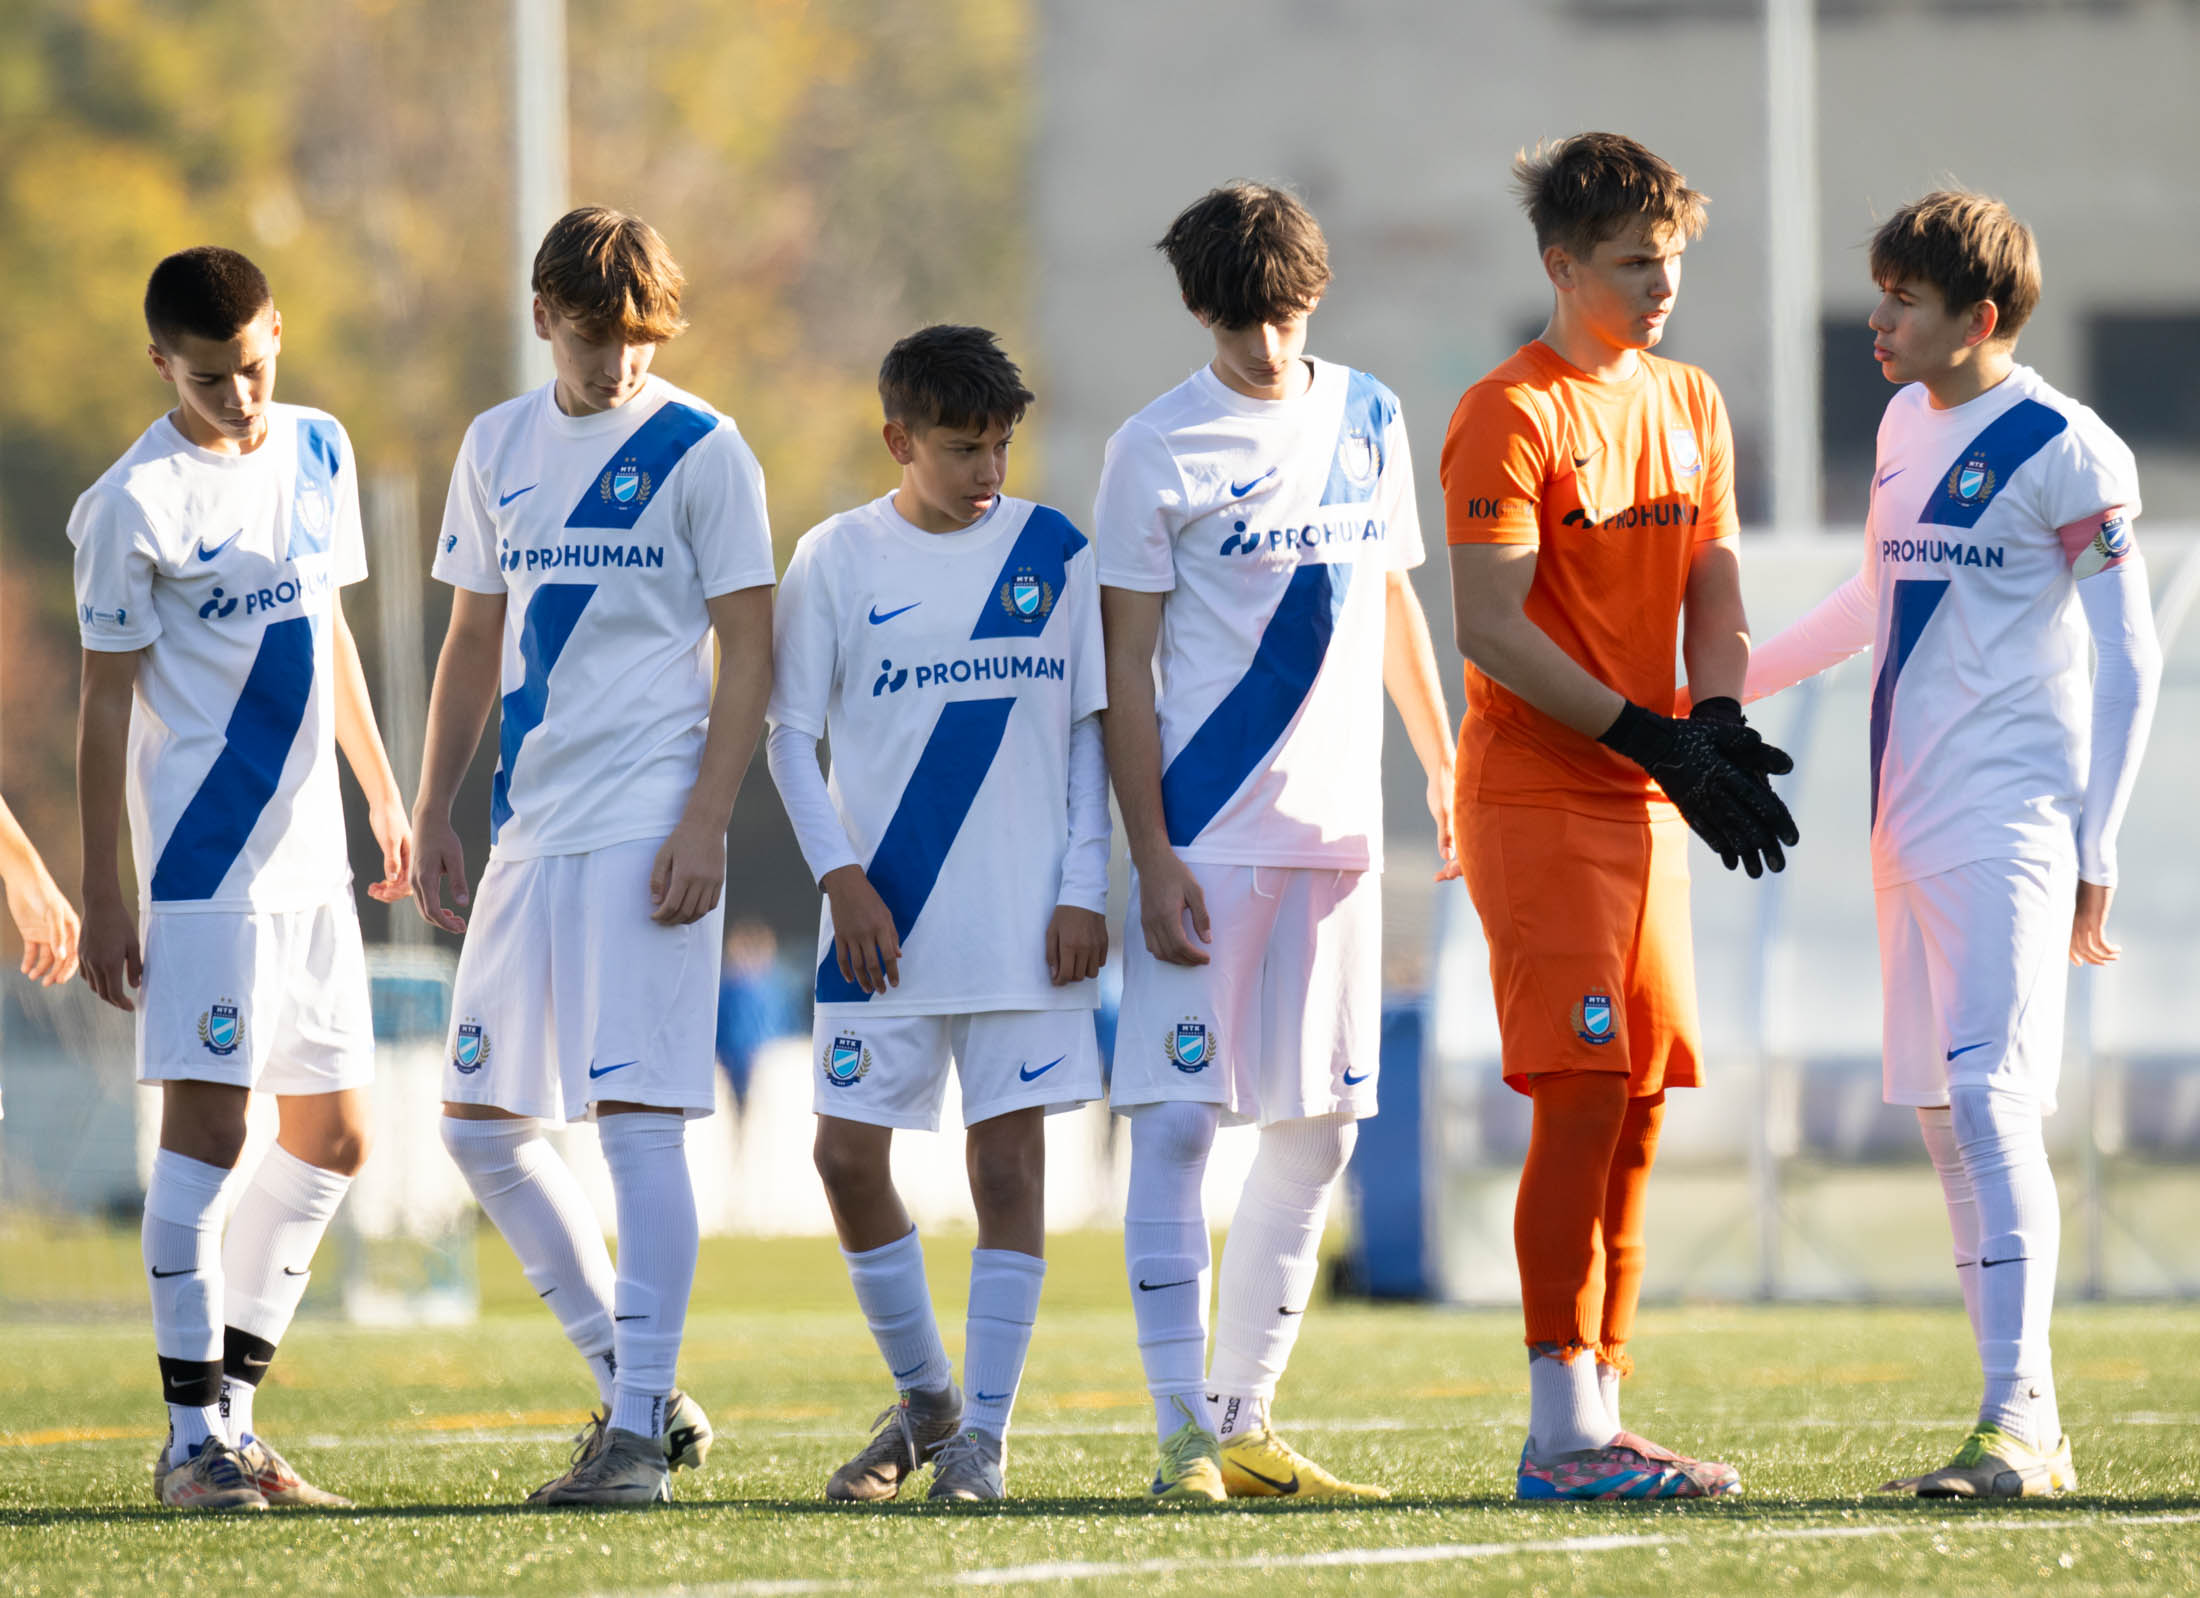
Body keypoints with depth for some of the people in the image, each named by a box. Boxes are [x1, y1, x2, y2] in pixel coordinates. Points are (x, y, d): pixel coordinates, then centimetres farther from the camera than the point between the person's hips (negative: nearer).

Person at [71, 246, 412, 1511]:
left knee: (333, 1139, 8)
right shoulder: (138, 503, -11)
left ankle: (233, 1395, 16)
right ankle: (196, 1439, -7)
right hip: (206, 860, -8)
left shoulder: (318, 450, 9)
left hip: (311, 855, 8)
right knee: (206, 1129, -10)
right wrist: (104, 893, -11)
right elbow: (107, 703, -9)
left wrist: (383, 793, 21)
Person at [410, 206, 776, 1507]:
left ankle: (641, 1427, -10)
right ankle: (637, 1390, 16)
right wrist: (434, 814, 14)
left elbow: (749, 653, -5)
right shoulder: (499, 449, 14)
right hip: (531, 827, 7)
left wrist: (705, 822, -15)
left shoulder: (701, 452, -3)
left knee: (639, 1114, -12)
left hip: (647, 825, -7)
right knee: (485, 1124, 7)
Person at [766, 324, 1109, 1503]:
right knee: (849, 1153, 1)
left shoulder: (1054, 554, 3)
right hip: (883, 921, 1)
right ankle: (923, 1396, 20)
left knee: (1009, 1159, -3)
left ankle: (983, 1433, 2)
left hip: (1026, 921, -1)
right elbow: (790, 735, 4)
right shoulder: (837, 560, 1)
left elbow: (1090, 732, 7)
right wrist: (840, 876, -7)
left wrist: (1083, 889, -1)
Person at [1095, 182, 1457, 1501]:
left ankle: (1246, 1419, 14)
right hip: (1207, 833, -5)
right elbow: (1127, 667, -5)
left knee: (1318, 1133, 6)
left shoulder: (1368, 419, 10)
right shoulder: (1159, 449, -4)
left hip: (1336, 827, 5)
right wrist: (1150, 857, -11)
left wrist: (1448, 766, 18)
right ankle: (1183, 1431, -9)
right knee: (1179, 1120, -9)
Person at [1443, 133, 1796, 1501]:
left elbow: (1715, 595, 12)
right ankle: (1563, 1432, -9)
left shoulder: (1691, 407, 14)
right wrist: (1651, 738, -19)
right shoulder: (1514, 415, -10)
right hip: (1540, 794, -8)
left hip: (1649, 802, 8)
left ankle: (1598, 1407, 12)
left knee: (1640, 1112, 7)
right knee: (1585, 1098, -11)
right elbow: (1490, 629, -15)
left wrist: (1719, 729, -8)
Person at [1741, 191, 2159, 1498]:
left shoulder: (2067, 453, -8)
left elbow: (2128, 663, -8)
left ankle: (2017, 1421, -19)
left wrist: (2095, 859, -12)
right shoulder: (1905, 426, 14)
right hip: (1908, 825, 8)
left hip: (2010, 826, -8)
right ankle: (2030, 1432, 8)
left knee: (1990, 1099, -17)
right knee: (1945, 1120, 5)